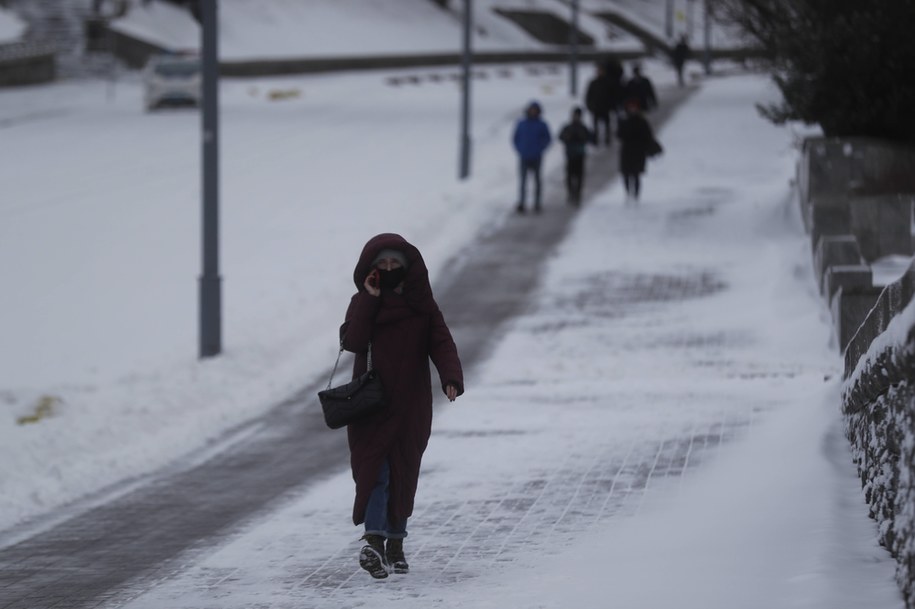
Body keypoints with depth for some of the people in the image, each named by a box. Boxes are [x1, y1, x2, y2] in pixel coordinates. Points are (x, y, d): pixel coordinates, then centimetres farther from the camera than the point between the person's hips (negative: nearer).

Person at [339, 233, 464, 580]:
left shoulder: (422, 305, 5)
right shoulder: (362, 304, 3)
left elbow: (441, 343, -5)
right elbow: (353, 341, -14)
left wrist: (451, 378, -22)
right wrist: (369, 300, -16)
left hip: (411, 406, 2)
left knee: (403, 473, 8)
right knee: (375, 469, -14)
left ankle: (395, 542, 21)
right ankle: (374, 541, -26)